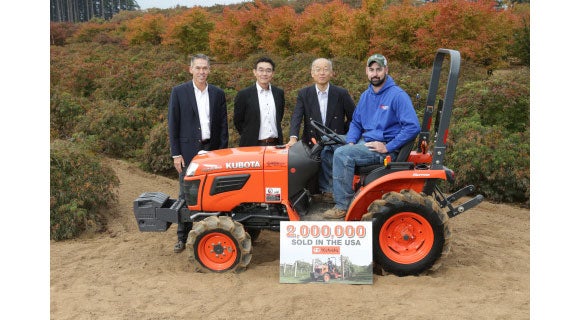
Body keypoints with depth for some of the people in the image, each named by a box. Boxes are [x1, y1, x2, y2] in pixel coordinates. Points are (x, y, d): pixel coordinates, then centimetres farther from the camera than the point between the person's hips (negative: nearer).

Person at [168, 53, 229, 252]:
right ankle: (182, 237, 12)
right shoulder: (179, 92, 1)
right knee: (186, 195, 3)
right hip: (188, 150, -2)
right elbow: (173, 124, 0)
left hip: (212, 149, 2)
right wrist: (176, 154, -5)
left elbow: (223, 124, 10)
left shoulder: (218, 94, 8)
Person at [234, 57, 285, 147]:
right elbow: (238, 121, 1)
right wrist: (249, 136, 2)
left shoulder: (279, 93, 7)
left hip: (275, 145, 4)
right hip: (253, 146, -3)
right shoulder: (244, 95, -5)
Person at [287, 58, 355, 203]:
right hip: (313, 143, 1)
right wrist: (293, 137, -23)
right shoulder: (304, 94, 4)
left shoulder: (341, 93, 2)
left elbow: (353, 118, 9)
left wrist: (345, 135, 0)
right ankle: (328, 190, -4)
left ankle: (327, 190, -11)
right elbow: (296, 117, -8)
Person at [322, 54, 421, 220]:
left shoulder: (397, 95, -11)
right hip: (365, 142, 8)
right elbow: (356, 123, 22)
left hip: (386, 149, -8)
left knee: (342, 154, -25)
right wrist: (351, 143, 2)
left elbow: (413, 127, -19)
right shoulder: (366, 96, 12)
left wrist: (388, 147, -20)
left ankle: (343, 206, -18)